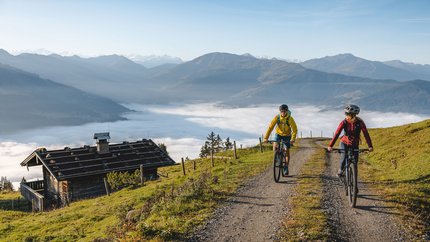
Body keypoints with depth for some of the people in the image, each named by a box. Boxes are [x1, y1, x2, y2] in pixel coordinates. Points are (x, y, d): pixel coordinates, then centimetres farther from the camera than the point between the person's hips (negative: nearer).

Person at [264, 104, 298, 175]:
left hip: (287, 135, -1)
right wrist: (266, 138, -32)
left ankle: (286, 168, 9)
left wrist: (293, 139, -39)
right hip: (278, 134, 1)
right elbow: (270, 127, -24)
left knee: (287, 151, -2)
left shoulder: (290, 119, -24)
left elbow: (294, 129, -24)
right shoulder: (277, 117, -21)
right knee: (275, 145, -25)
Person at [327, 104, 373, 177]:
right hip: (344, 143, -1)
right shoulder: (344, 122, -19)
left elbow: (366, 134, -20)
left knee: (355, 160, -7)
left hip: (355, 145, 1)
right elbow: (337, 134, -25)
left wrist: (370, 146, -30)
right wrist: (330, 146, -33)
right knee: (344, 156, -23)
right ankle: (340, 170, 4)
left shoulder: (360, 122, -18)